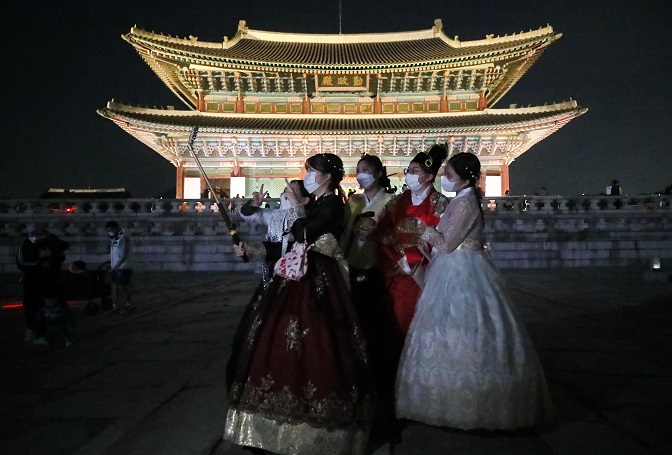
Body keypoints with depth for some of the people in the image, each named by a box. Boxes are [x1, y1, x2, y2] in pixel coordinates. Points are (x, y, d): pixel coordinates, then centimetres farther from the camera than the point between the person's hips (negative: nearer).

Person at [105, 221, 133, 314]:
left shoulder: (124, 237, -14)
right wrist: (111, 264, 16)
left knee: (122, 287, -2)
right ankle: (115, 306, 12)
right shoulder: (114, 238, 12)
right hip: (115, 267, 8)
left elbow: (125, 254, -21)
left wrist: (118, 265, -27)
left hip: (123, 267, -8)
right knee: (114, 286, 6)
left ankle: (129, 305, 13)